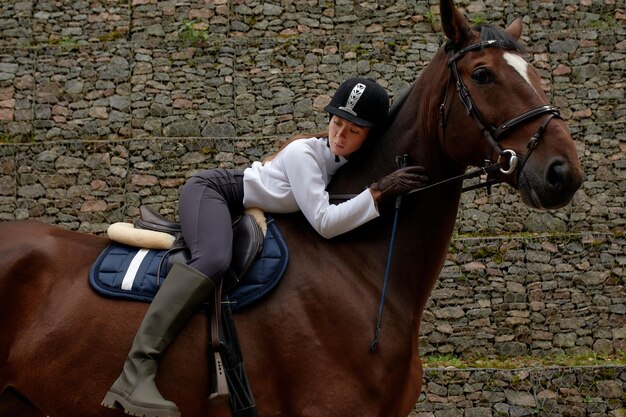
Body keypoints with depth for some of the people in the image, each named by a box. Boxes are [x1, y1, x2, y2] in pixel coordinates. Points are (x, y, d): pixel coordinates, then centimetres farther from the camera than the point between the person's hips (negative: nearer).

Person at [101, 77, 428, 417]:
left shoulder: (350, 165, -3)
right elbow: (324, 223, -30)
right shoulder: (304, 153, -24)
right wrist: (378, 191, -34)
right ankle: (137, 371, -48)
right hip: (212, 189, -10)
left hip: (239, 213, 10)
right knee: (213, 260, -36)